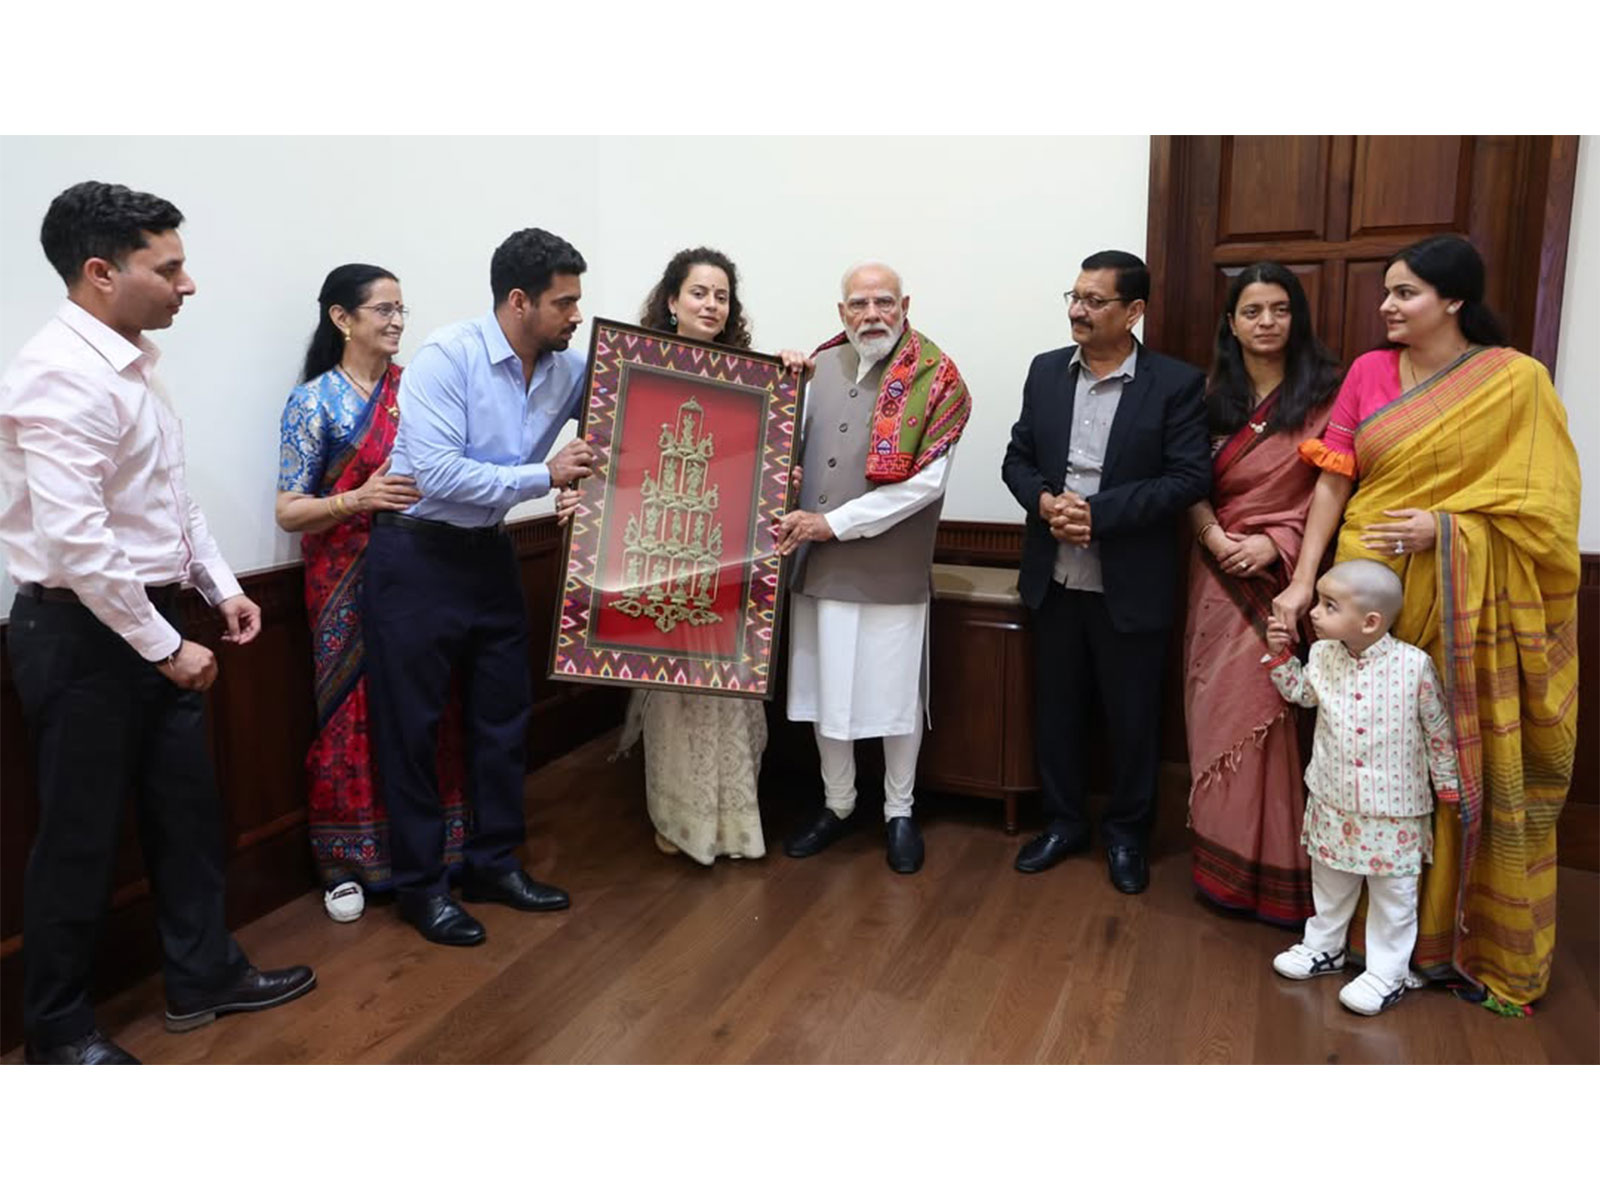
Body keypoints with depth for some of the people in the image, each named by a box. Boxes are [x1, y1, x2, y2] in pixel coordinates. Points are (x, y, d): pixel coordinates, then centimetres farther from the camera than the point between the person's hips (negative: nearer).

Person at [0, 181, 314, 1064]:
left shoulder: (133, 360, 9)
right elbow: (74, 540, -27)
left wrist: (222, 588, 11)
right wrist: (168, 647, -20)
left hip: (148, 620, 9)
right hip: (83, 634, -9)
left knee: (186, 808, 17)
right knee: (80, 839, 6)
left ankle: (202, 978, 34)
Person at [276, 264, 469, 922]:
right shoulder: (314, 400, -4)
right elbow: (289, 511, -6)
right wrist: (358, 500, -21)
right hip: (348, 581, -3)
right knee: (352, 713, 2)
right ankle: (347, 862, 19)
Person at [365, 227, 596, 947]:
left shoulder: (568, 371, 0)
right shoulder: (448, 357, -18)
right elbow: (436, 473, -26)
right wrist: (544, 475, -24)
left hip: (489, 554, 7)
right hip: (416, 556, -6)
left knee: (504, 712, 12)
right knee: (412, 724, 3)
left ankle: (494, 863, 29)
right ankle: (419, 885, 18)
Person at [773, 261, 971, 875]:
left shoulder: (935, 379, -7)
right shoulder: (821, 365, 7)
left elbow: (926, 481, -14)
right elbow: (793, 447, 17)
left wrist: (834, 523, -16)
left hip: (892, 570, -4)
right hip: (816, 564, 4)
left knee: (895, 692, 7)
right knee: (825, 688, 13)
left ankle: (899, 811, 27)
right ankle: (836, 804, 32)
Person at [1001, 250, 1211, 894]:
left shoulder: (1176, 383, -7)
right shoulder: (1046, 371, 5)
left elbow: (1189, 478, -13)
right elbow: (1017, 458, 8)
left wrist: (1099, 513, -21)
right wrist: (1044, 501, -13)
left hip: (1130, 585, -3)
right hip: (1054, 578, 4)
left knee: (1132, 717, 10)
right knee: (1056, 709, 14)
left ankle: (1126, 832, 30)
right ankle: (1063, 822, 32)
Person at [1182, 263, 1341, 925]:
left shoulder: (1322, 394, -3)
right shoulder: (1214, 394, 11)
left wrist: (1276, 542, -16)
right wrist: (1214, 536, -8)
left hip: (1283, 574, -4)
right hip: (1218, 572, 4)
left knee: (1258, 713, -4)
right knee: (1214, 714, 7)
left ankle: (1270, 870, 10)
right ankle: (1221, 861, 20)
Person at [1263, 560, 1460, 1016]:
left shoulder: (1414, 665, -20)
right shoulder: (1322, 655, -8)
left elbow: (1438, 730, -8)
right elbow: (1300, 693, 14)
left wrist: (1448, 786, 0)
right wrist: (1280, 654, 1)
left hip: (1393, 809, -4)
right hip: (1332, 800, 5)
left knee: (1393, 892, 11)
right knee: (1329, 879, 22)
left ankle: (1388, 972, 27)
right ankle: (1324, 945, 42)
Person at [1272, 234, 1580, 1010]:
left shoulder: (1518, 379, -3)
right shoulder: (1368, 372, 5)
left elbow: (1544, 502, -4)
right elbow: (1332, 481, 0)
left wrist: (1444, 525, -16)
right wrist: (1302, 581, -7)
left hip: (1464, 606, -2)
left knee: (1469, 768, 4)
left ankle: (1463, 938, 20)